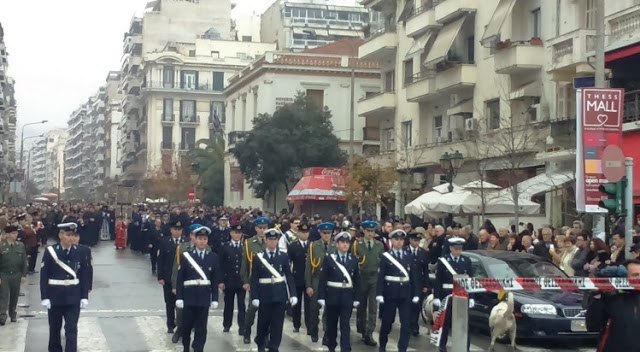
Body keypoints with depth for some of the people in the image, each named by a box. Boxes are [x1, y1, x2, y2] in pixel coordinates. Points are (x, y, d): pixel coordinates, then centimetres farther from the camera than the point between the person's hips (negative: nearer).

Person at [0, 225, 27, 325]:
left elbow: (24, 262, 6)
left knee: (14, 296, 12)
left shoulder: (20, 245, 2)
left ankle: (13, 315, 26)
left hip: (16, 275, 3)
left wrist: (24, 275, 1)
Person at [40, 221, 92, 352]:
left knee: (72, 329, -2)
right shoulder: (50, 252, -8)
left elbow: (85, 276, 2)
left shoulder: (80, 252, -2)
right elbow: (44, 276, -6)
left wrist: (84, 296, -1)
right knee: (54, 329, 15)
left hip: (73, 298, 0)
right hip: (55, 298, 0)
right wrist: (44, 297, -9)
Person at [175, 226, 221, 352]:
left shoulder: (213, 257, 3)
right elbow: (180, 278, -2)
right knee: (186, 325, 11)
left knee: (201, 327, 2)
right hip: (189, 296, -1)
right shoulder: (185, 255, -2)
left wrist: (215, 298, 1)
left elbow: (215, 280, 4)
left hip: (204, 297, 1)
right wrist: (179, 297, -7)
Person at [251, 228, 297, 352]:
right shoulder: (258, 257, 0)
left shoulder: (284, 257, 3)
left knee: (277, 323, 1)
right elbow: (254, 279, -1)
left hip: (280, 295, 1)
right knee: (263, 322, 10)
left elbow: (289, 277, 2)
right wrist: (254, 297, -7)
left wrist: (293, 294, -4)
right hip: (265, 295, -1)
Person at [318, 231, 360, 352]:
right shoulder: (329, 259, -3)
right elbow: (323, 280, -4)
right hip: (332, 296, -1)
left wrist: (356, 299, 3)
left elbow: (356, 281, 7)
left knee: (345, 325, -1)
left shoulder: (354, 260, 5)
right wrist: (321, 297, -9)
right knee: (331, 324, 11)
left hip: (347, 297, 1)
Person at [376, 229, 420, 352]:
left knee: (406, 322, -2)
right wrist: (379, 294, -12)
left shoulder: (409, 256, 7)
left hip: (405, 293, 2)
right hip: (390, 293, -2)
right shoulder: (385, 257, -2)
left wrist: (416, 294, 2)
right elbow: (380, 276, -5)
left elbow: (413, 276, 7)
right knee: (387, 321, 9)